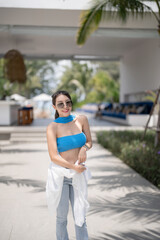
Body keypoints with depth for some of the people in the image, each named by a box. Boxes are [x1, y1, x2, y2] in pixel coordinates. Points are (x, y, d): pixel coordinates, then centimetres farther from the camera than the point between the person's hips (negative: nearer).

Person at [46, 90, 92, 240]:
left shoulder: (81, 119, 0)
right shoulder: (52, 127, -9)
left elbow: (89, 142, 10)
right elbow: (54, 157, -14)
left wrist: (84, 148, -12)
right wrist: (74, 167, -16)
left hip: (78, 176, 2)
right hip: (60, 175, -2)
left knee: (80, 218, 6)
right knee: (61, 217, 10)